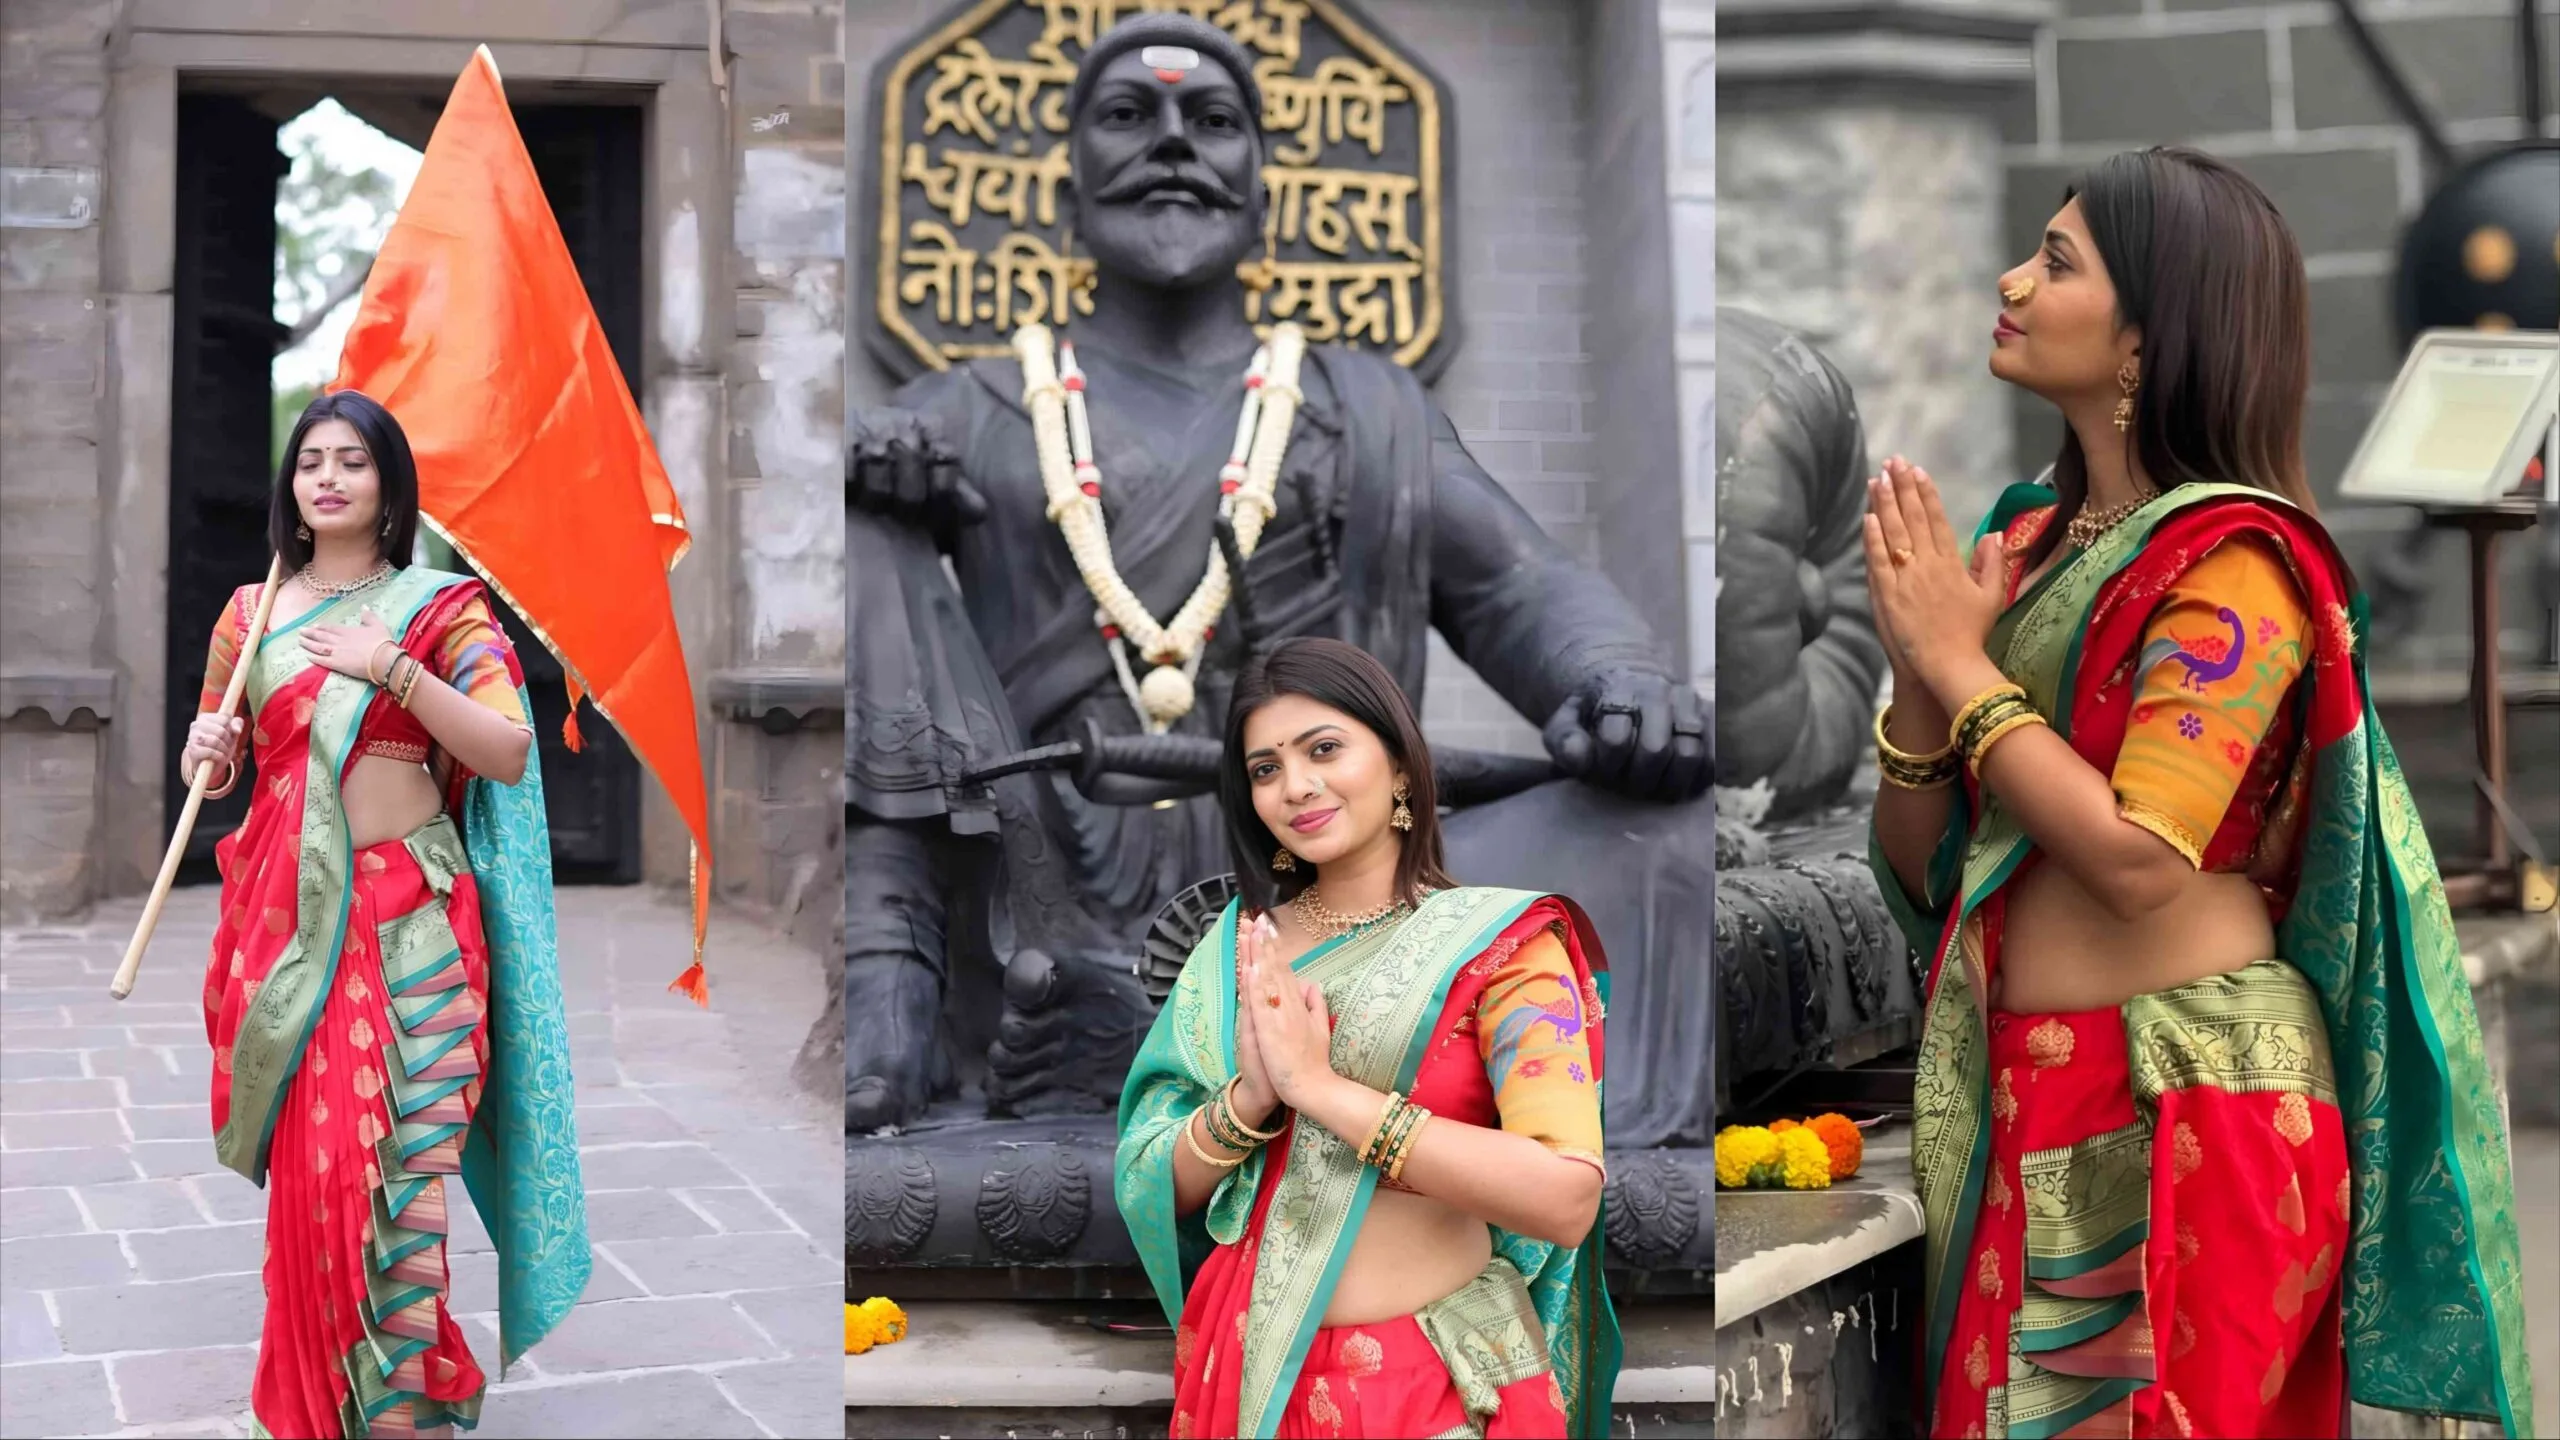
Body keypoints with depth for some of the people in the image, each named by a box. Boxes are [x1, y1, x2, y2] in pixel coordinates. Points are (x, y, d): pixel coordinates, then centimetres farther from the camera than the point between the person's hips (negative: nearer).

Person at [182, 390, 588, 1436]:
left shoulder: (441, 606, 2)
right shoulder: (251, 612, 11)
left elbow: (511, 753, -8)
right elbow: (212, 761, 20)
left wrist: (394, 670, -18)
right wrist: (202, 751, -4)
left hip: (411, 917, -3)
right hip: (286, 911, 3)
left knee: (405, 1157, -7)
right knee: (309, 1155, 4)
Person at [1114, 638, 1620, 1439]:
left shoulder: (1501, 942, -10)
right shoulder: (1237, 947, 3)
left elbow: (1565, 1198, -22)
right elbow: (1156, 1187, 1)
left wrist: (1317, 1085, -22)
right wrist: (1249, 1096, -19)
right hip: (1244, 1362, 4)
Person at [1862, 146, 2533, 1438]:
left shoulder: (2232, 556, -11)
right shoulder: (2028, 537, 9)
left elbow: (2139, 859, -22)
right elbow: (1919, 865, 9)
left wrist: (1962, 665, -13)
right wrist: (1916, 668, -8)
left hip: (2179, 1103, -7)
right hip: (2022, 1092, 7)